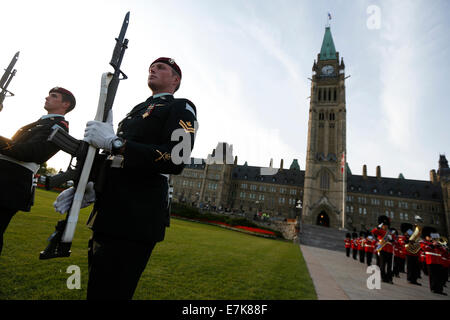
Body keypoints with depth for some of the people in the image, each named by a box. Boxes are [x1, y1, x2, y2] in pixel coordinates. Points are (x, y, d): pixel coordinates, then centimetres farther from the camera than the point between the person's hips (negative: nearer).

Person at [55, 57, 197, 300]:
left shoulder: (181, 108, -2)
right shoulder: (137, 109, 24)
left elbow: (175, 161, -20)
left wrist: (115, 142, -19)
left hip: (135, 221, -9)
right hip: (108, 216, 9)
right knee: (95, 289, 22)